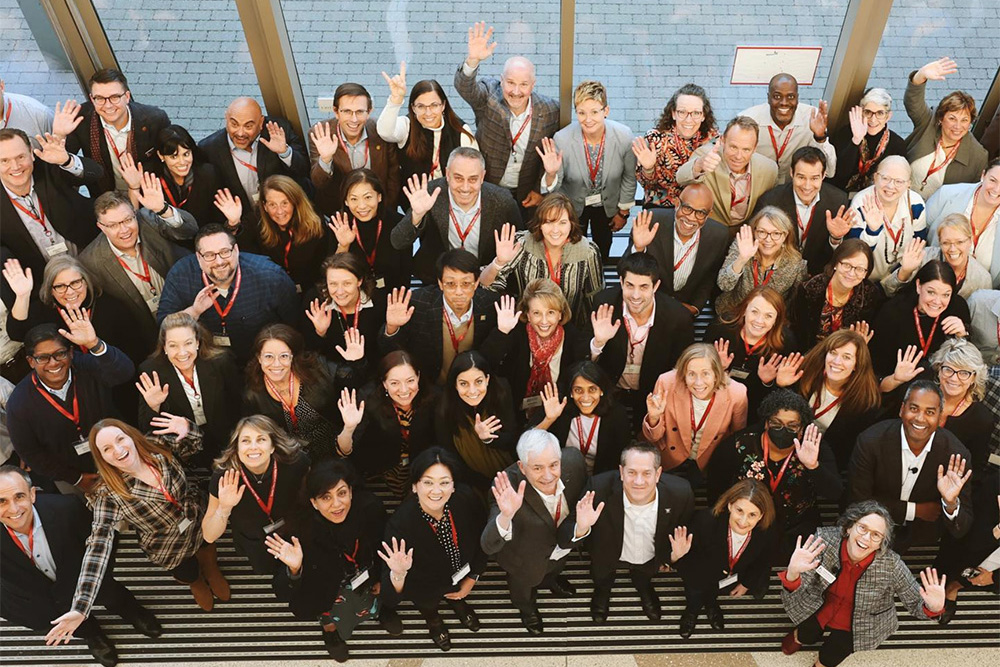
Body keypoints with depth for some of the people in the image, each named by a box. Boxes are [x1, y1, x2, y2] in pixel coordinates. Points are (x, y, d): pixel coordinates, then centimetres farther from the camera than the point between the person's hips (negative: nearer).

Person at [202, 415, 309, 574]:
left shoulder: (295, 462, -35)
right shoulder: (223, 476, -34)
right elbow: (209, 537, -25)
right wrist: (224, 509, -43)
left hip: (296, 532, 1)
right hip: (254, 541, 0)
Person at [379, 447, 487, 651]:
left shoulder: (467, 499, -29)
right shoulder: (400, 523, -36)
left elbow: (482, 540, -6)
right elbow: (390, 599, -33)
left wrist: (471, 580, 3)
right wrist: (398, 573, -53)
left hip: (461, 572, 2)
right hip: (425, 584, -2)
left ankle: (456, 600, 24)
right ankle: (430, 614, 23)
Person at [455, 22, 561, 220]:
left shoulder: (550, 110, -12)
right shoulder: (489, 96, -18)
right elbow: (465, 87, -39)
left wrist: (540, 190, -3)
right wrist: (473, 60, -60)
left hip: (526, 196, 1)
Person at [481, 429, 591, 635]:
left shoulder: (574, 461, -37)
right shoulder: (509, 487, -47)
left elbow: (580, 501, -23)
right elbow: (488, 546, -49)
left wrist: (582, 526, -48)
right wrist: (506, 516, -70)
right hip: (527, 559, -3)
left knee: (556, 567, 39)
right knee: (523, 587, 33)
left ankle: (550, 579, 76)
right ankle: (527, 607, 69)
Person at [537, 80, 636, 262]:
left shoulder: (624, 136, -27)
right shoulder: (562, 139, -32)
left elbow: (629, 177, -9)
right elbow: (553, 189, -23)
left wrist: (623, 211, 2)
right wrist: (551, 174, -46)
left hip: (607, 206, 2)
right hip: (573, 206, -1)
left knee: (602, 255, 27)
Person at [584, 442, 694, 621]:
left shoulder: (681, 493, -30)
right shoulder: (599, 488, -39)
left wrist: (668, 558, 3)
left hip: (651, 559, 2)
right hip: (610, 557, -1)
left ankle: (644, 587, 63)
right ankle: (602, 589, 58)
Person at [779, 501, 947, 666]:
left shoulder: (891, 565, -29)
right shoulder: (825, 539, -29)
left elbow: (917, 604, -15)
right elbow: (798, 596, -28)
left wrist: (933, 608, -39)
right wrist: (792, 574, -52)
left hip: (858, 623, -1)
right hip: (820, 607, 1)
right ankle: (800, 635, 24)